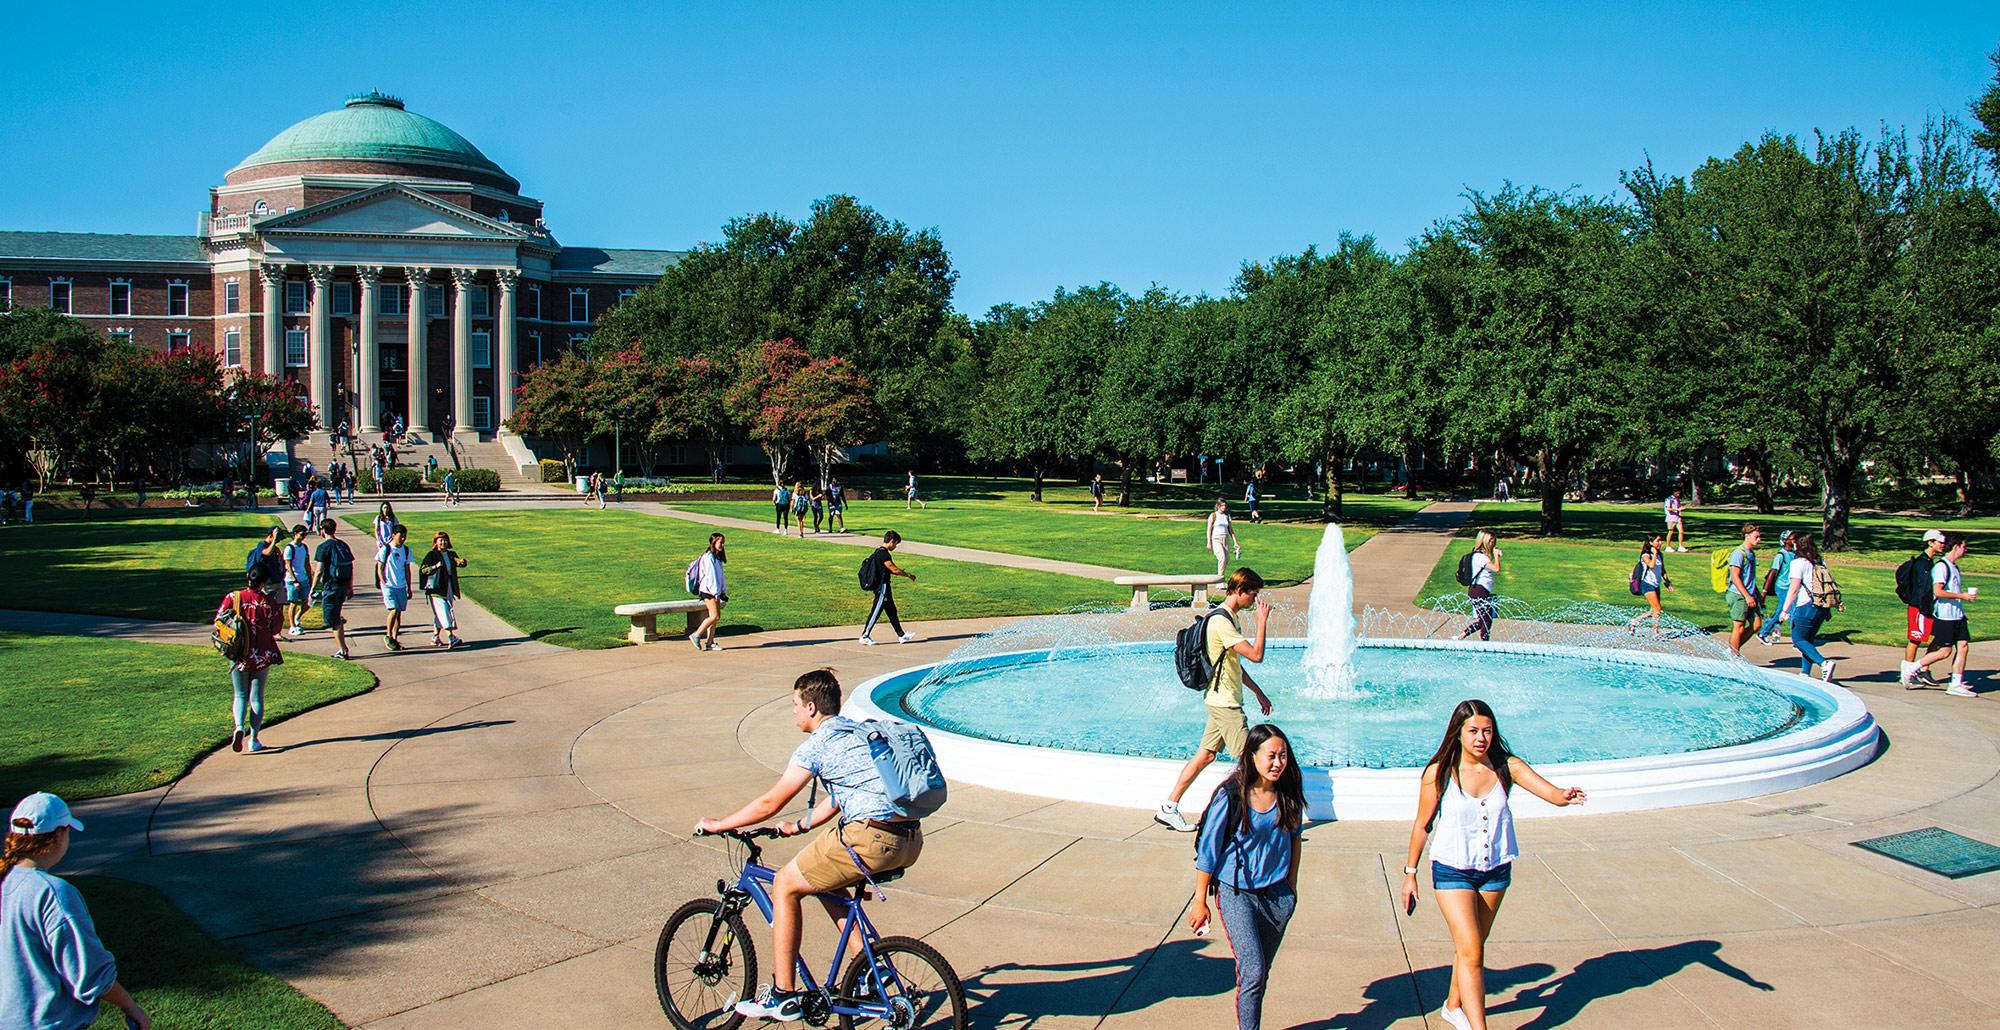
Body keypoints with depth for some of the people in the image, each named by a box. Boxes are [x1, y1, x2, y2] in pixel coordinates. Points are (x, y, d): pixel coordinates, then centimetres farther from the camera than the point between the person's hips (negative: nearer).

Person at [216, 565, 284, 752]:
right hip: (262, 655, -1)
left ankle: (239, 727, -13)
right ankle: (253, 740, 8)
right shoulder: (268, 603, -9)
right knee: (257, 697, 9)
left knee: (241, 695, 14)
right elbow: (275, 630, -1)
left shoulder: (232, 597, -7)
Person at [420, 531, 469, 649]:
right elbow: (422, 570, -8)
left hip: (448, 589, 6)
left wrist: (462, 562, -29)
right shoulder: (432, 555, -3)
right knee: (444, 612, -14)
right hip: (436, 588, -6)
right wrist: (435, 566, -22)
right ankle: (451, 638, -22)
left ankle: (435, 638, 22)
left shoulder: (451, 555, 12)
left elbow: (458, 562, -6)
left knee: (440, 615, 13)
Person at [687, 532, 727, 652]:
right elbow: (711, 575, -18)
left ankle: (710, 642, 9)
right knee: (715, 616, -13)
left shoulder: (717, 557, 16)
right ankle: (696, 635, -2)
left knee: (716, 617, 6)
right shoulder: (708, 557, -14)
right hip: (708, 590, -9)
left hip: (715, 591, 9)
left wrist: (723, 591, 18)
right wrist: (716, 593, -21)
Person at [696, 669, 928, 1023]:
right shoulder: (858, 732, 23)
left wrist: (717, 825, 13)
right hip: (911, 842, 9)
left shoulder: (817, 745, -2)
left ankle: (783, 997, 11)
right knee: (823, 878, 30)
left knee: (785, 885, 8)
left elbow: (770, 803, 0)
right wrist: (799, 826, 40)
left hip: (871, 837, -9)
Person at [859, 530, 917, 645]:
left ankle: (901, 636, 19)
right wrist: (908, 575, -6)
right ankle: (865, 636, 3)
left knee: (892, 611, 13)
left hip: (881, 587, 10)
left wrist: (903, 573, 16)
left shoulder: (879, 552, 12)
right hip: (882, 587, -10)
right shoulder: (884, 554, -19)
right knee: (876, 612, -3)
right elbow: (894, 569, -19)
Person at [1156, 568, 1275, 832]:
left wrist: (1258, 692, 23)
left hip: (1221, 701, 10)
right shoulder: (1221, 621, -19)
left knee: (1206, 754, 10)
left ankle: (1168, 809, 13)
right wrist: (1262, 621, -14)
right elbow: (1256, 655, -24)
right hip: (1225, 702, -10)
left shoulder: (1232, 617, 15)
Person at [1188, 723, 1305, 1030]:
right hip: (1236, 892, -4)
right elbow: (1207, 850, -9)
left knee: (1261, 972, 13)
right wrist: (1200, 901, -6)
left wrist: (1292, 884, 15)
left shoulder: (1289, 793, -4)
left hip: (1277, 893, 4)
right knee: (1252, 971, -14)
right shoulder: (1230, 796, -17)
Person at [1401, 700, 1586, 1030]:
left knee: (1471, 946, 20)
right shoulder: (1439, 773, -14)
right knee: (1470, 952, -12)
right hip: (1452, 871, -4)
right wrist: (1410, 873, 1)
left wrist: (1565, 795, -44)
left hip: (1495, 871, 4)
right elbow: (1422, 825, -4)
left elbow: (1552, 793, -20)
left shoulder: (1506, 767, -8)